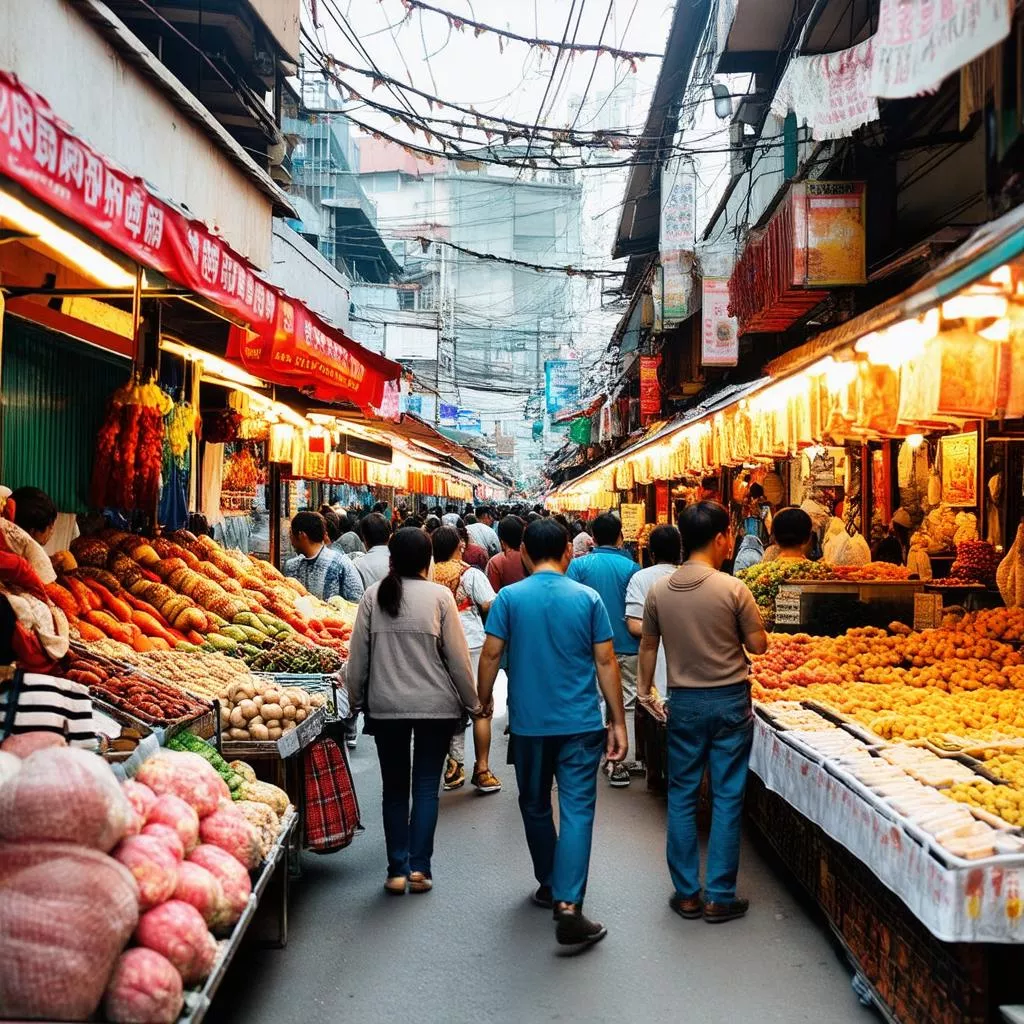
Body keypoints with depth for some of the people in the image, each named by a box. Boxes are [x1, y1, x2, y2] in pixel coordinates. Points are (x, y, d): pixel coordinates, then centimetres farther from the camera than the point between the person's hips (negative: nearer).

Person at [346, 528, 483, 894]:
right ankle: (419, 867, 5)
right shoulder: (439, 596, -7)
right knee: (426, 786, 7)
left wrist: (356, 699, 14)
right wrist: (472, 702, 6)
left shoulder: (373, 596, -1)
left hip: (385, 706, 2)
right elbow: (457, 656, -5)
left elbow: (357, 655, 2)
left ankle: (397, 870, 13)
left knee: (394, 788, 12)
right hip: (435, 705, -2)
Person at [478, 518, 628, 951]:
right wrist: (618, 722, 4)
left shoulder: (509, 598, -4)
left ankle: (550, 884, 34)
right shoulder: (587, 598, -3)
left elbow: (491, 655, -5)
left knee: (535, 805, 19)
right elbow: (605, 662, -2)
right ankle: (568, 906, -12)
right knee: (577, 810, -2)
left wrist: (484, 698, 13)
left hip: (528, 723, 1)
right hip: (581, 723, -1)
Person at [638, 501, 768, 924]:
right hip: (729, 700, -3)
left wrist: (645, 689, 22)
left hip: (684, 701, 3)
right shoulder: (732, 589, -13)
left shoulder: (659, 591, -2)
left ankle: (686, 893, 18)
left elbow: (648, 645, 8)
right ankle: (719, 897, 11)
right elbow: (758, 644, -6)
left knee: (682, 795, 12)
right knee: (726, 797, 6)